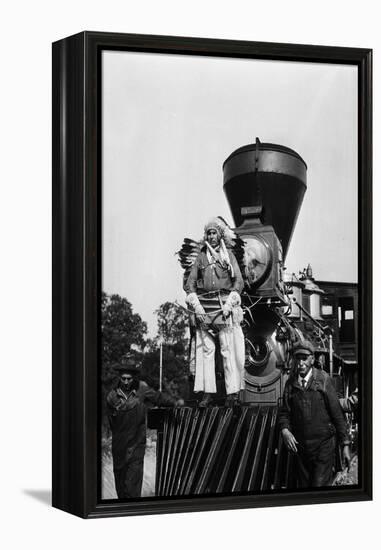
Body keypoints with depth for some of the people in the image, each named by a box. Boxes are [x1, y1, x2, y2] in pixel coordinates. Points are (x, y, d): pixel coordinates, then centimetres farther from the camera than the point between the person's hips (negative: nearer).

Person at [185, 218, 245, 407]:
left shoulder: (229, 255, 8)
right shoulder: (201, 257, 13)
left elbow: (239, 281, 2)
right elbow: (190, 283, 9)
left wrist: (229, 304, -10)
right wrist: (196, 305, -4)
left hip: (224, 305, -2)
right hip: (204, 306, 2)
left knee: (228, 349, -6)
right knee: (205, 349, 0)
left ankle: (233, 392, -5)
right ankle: (208, 392, 2)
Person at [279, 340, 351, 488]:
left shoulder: (323, 380, -8)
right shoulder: (290, 383, 2)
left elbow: (337, 413, -5)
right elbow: (284, 413, 6)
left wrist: (345, 445, -5)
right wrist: (285, 430, -16)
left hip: (324, 444, -4)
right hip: (300, 446, 4)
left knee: (320, 487, -10)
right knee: (304, 485, 13)